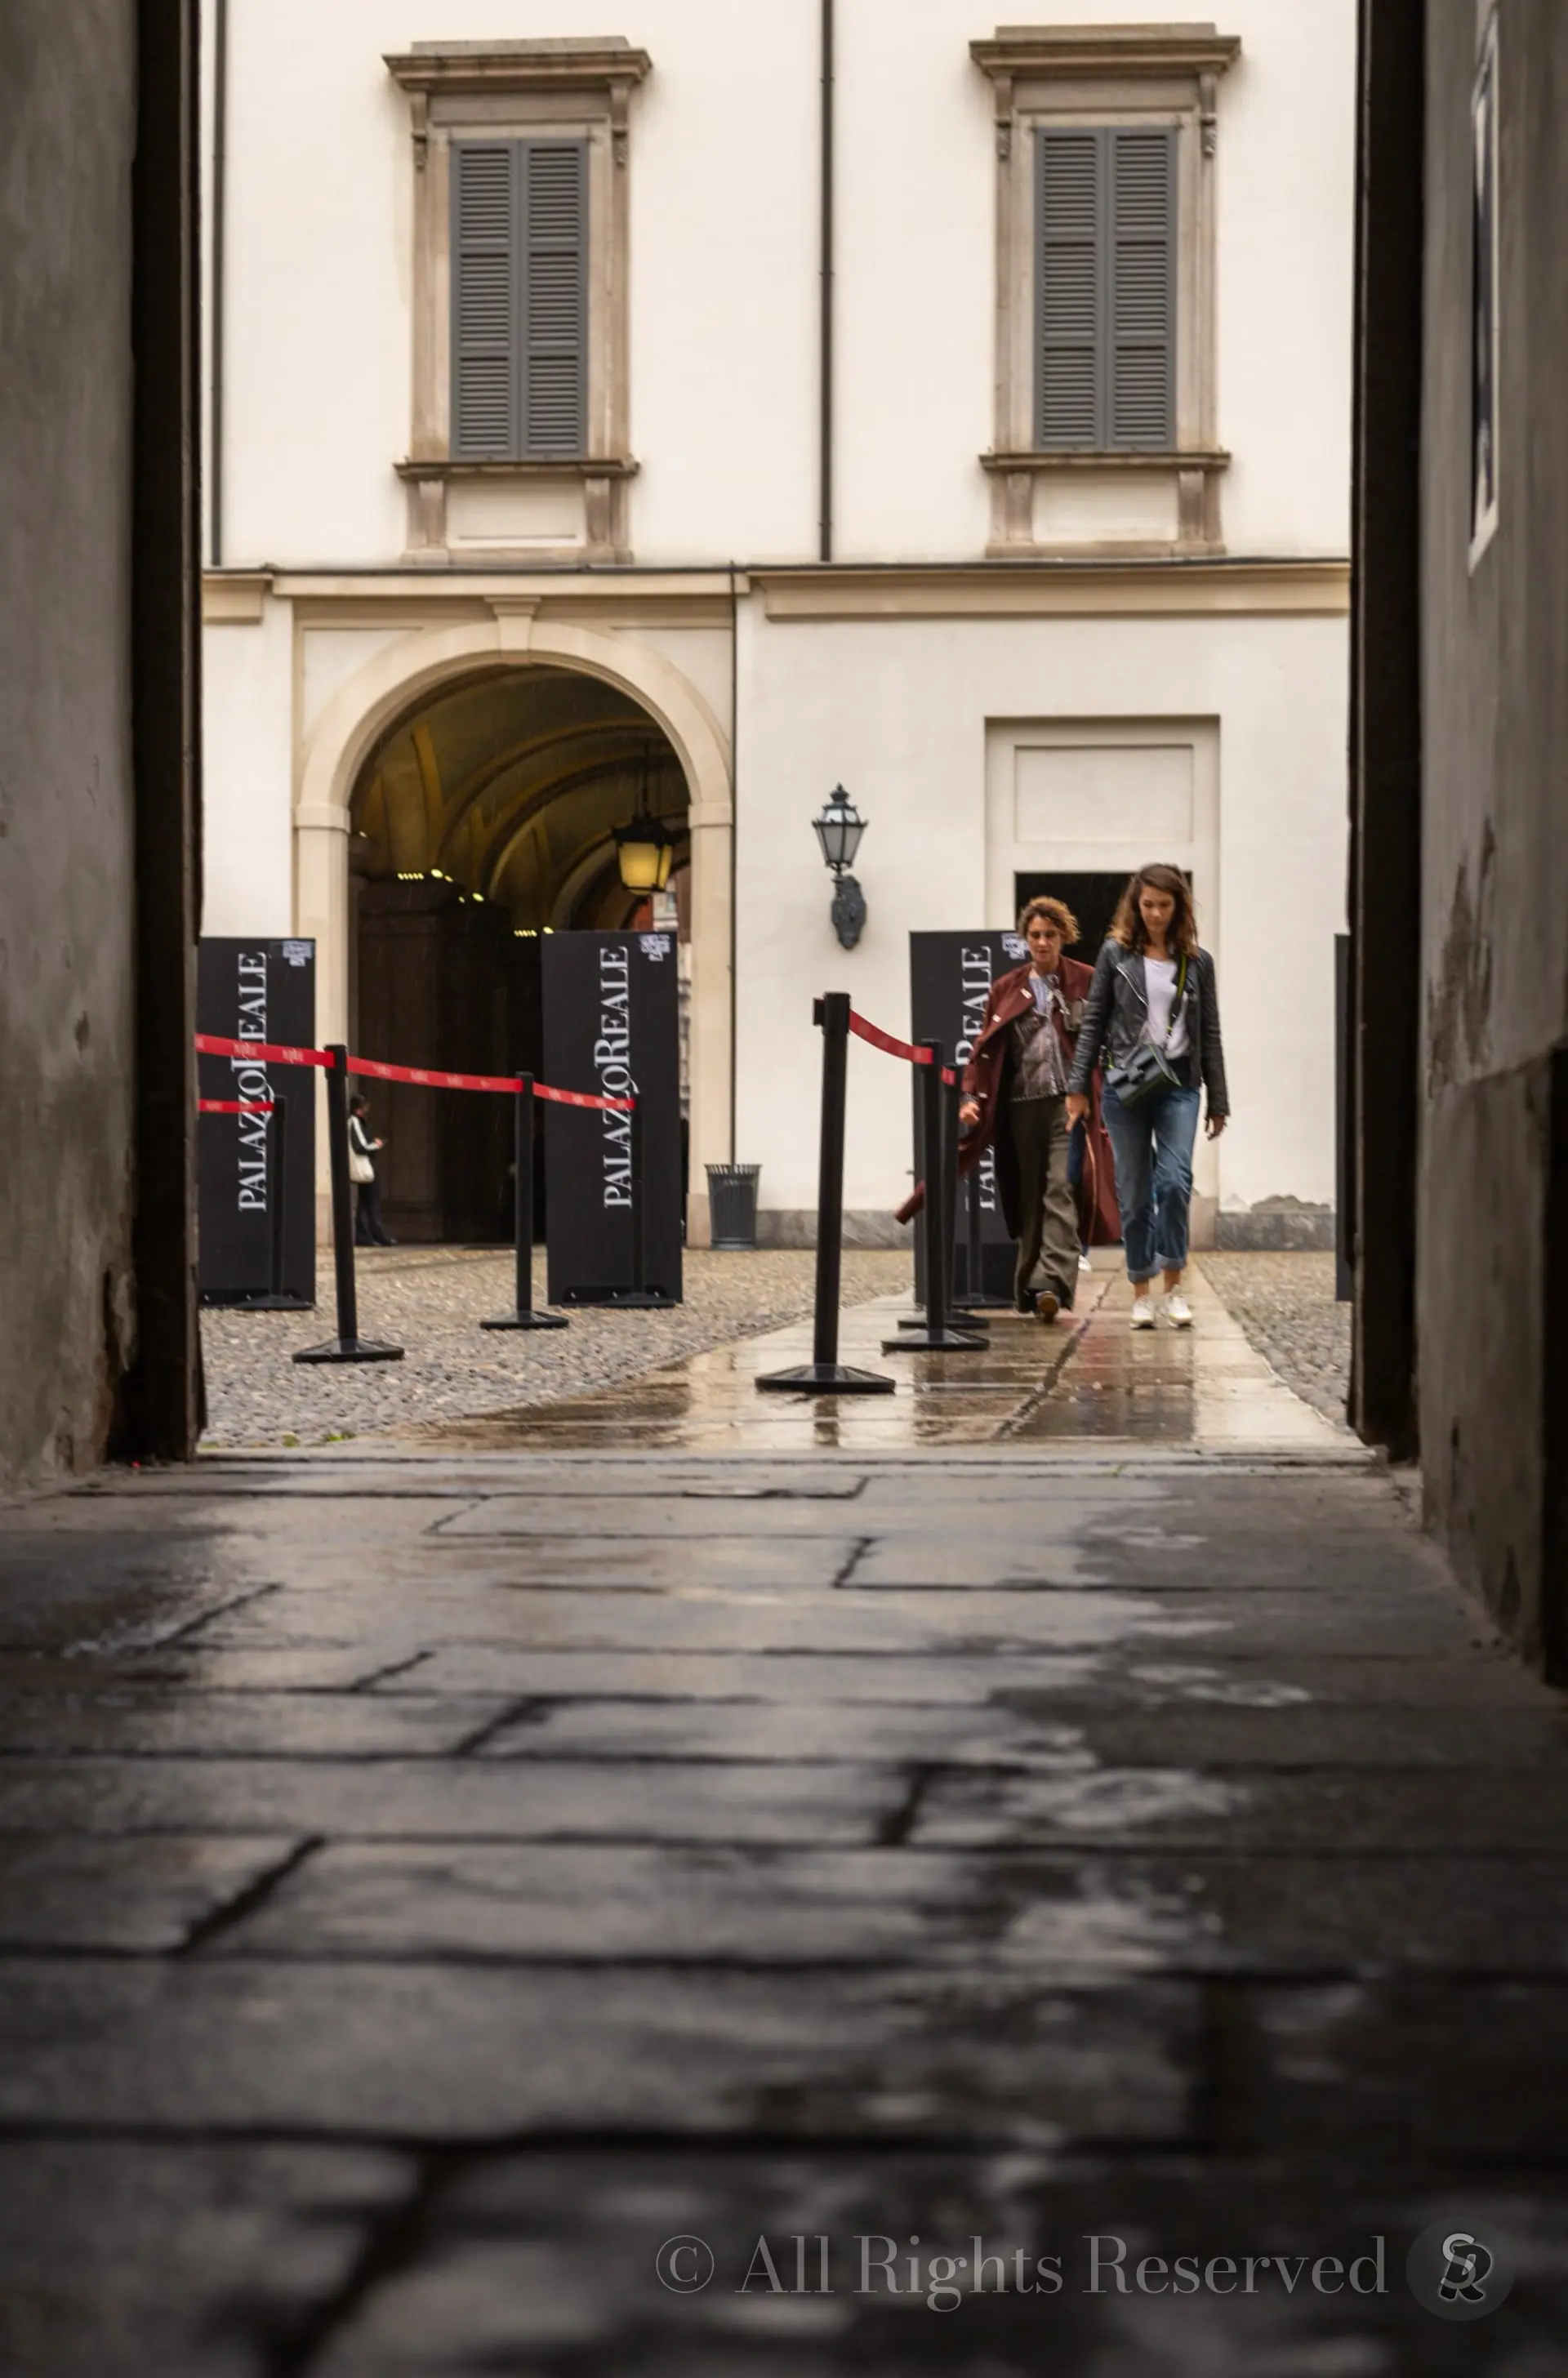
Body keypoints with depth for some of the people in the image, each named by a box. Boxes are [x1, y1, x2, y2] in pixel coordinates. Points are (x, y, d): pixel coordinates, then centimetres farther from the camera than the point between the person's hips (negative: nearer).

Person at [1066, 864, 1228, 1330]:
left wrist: (1218, 1102, 10)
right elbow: (1093, 1023, 6)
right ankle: (1141, 1292, 13)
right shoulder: (1115, 954, 5)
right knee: (1135, 1192, 3)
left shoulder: (1197, 962, 8)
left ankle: (1174, 1284, -4)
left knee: (1175, 1181, -16)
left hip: (1179, 1085, 0)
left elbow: (1209, 1034, 11)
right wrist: (1078, 1087, 0)